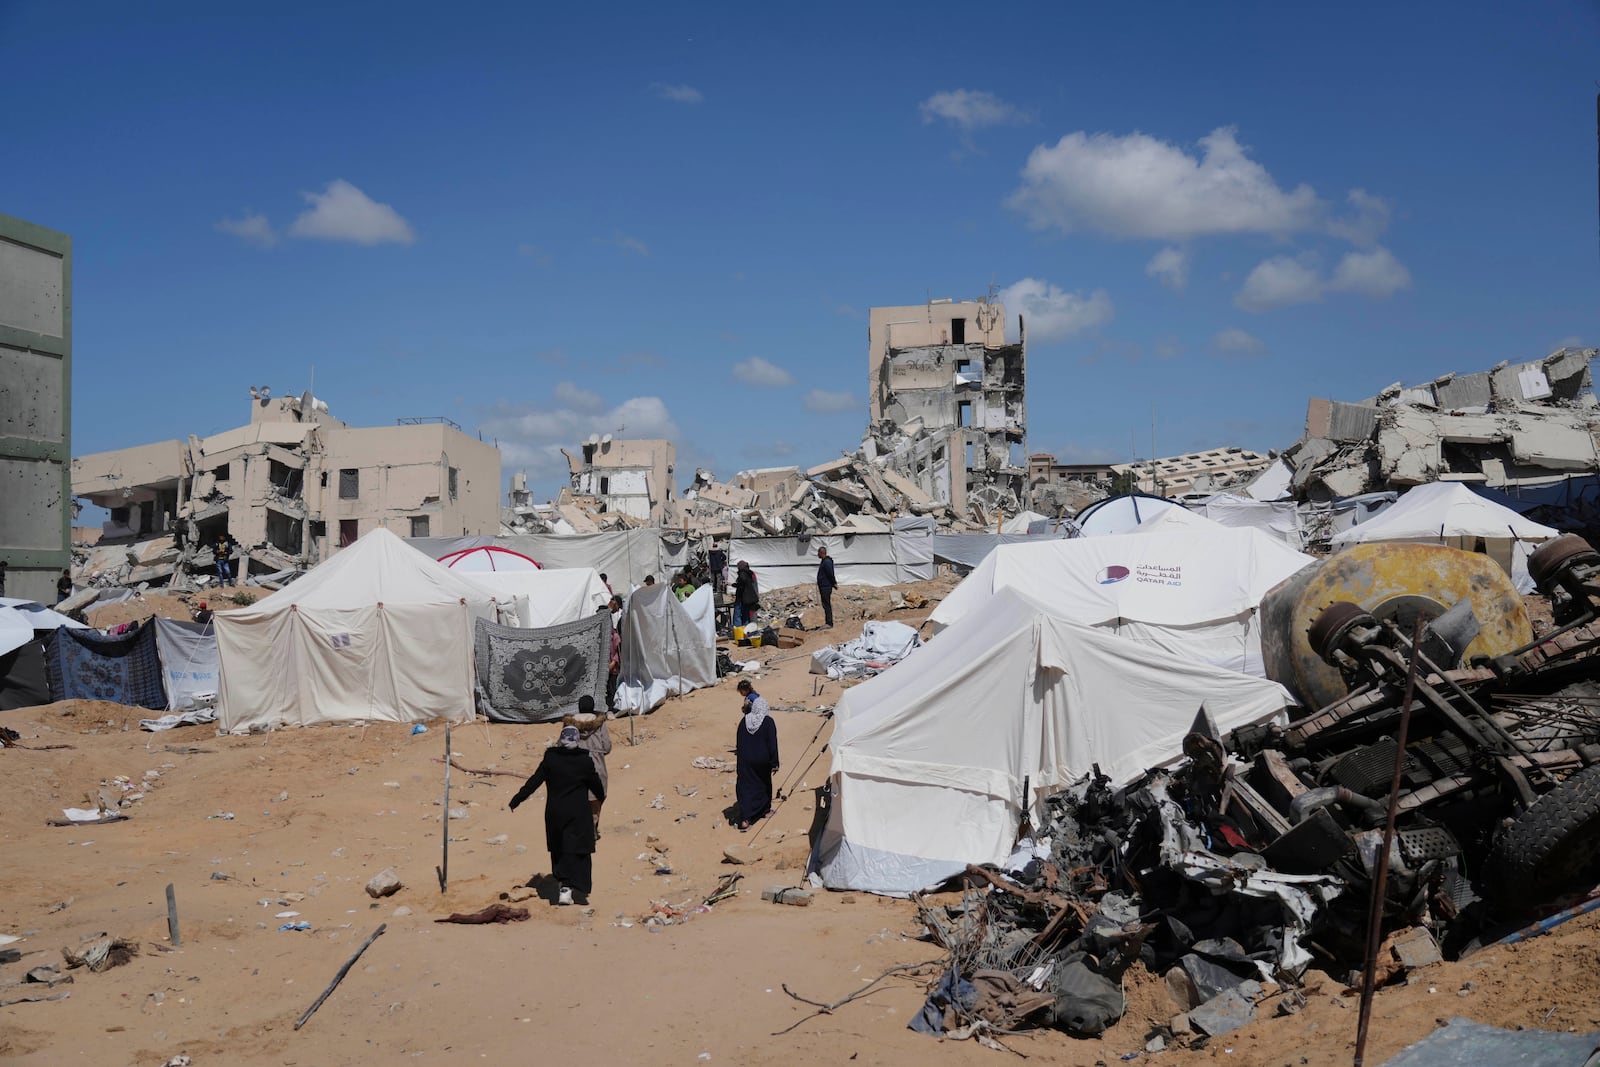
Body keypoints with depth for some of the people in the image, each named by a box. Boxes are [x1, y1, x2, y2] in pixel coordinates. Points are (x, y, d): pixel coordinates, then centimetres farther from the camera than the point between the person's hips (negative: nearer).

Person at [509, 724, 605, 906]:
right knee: (575, 850, 2)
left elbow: (534, 782, -3)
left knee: (558, 850, 17)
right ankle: (567, 887, -9)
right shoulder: (585, 761, -7)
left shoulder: (550, 759, -4)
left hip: (554, 812, 2)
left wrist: (516, 800, 5)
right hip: (578, 814, -2)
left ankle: (562, 882, 22)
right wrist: (602, 796, 26)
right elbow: (596, 784, 5)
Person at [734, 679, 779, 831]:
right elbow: (773, 743, -12)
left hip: (746, 761, 1)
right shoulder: (768, 722, -12)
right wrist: (774, 763, -6)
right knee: (764, 784, 21)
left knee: (745, 787, 2)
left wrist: (740, 758, 15)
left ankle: (744, 818, -10)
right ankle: (763, 810, 38)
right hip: (763, 760, -1)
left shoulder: (744, 721, -4)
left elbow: (738, 743, 3)